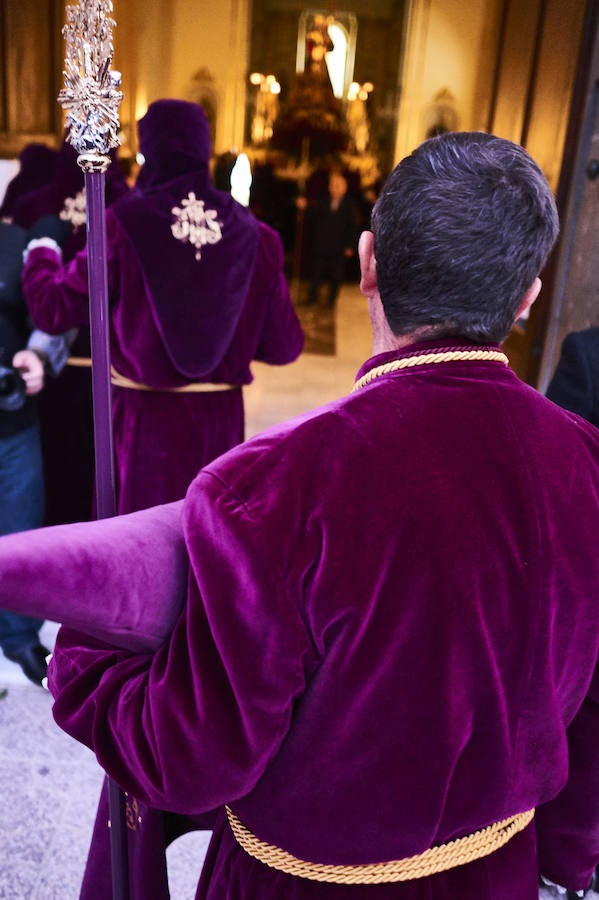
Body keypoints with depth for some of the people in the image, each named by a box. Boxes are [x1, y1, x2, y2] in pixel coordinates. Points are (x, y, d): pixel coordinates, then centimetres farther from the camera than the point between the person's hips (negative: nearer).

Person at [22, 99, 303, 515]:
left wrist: (41, 256, 15)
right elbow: (284, 345, -1)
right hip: (222, 415, 3)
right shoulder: (251, 232, -3)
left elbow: (54, 310, -6)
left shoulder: (125, 225, -11)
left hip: (148, 415, -2)